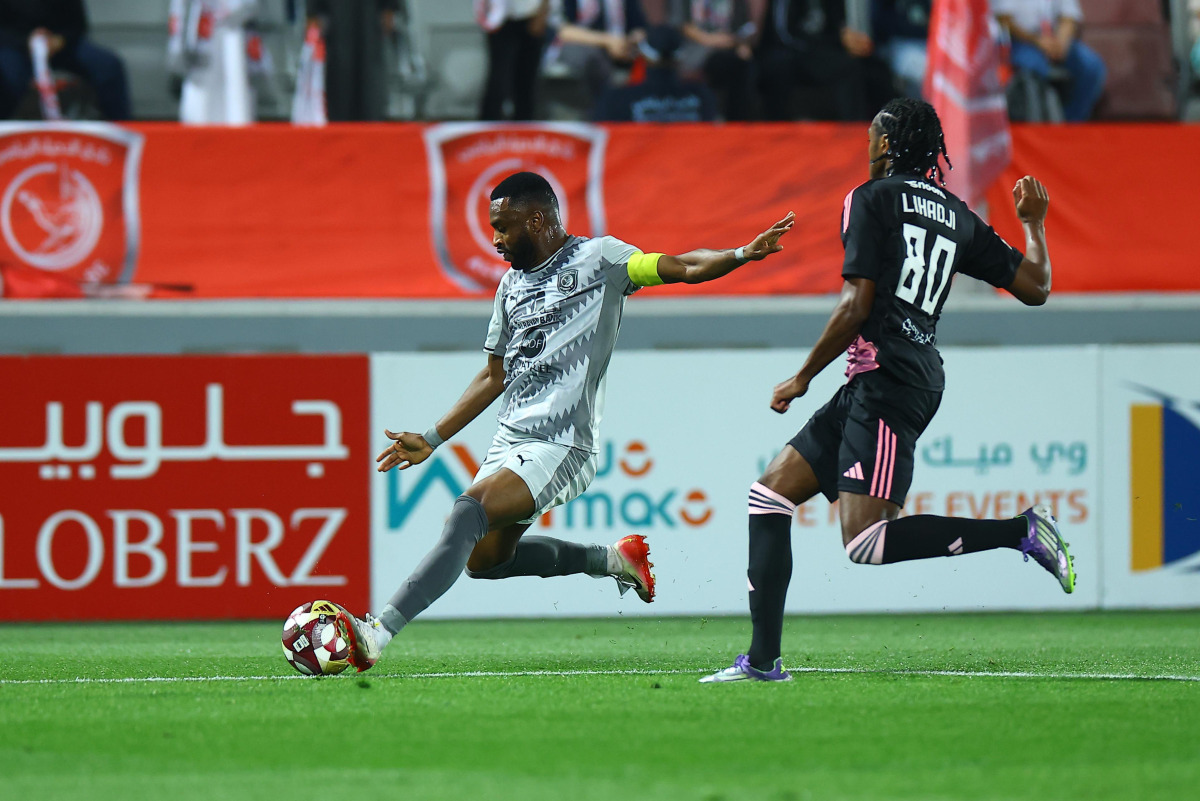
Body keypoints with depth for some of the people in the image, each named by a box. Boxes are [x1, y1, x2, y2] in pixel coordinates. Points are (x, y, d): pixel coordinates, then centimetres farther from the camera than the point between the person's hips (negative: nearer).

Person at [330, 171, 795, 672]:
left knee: (468, 513, -28)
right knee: (483, 557, 15)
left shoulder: (598, 258, -3)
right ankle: (613, 560, 27)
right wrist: (431, 441, 22)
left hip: (560, 448, -9)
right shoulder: (512, 284, 17)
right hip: (510, 441, 9)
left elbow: (683, 268, -12)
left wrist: (742, 254, -30)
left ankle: (377, 633, -36)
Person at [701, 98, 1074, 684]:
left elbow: (856, 306, -11)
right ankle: (763, 660, 7)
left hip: (886, 377, -9)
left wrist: (803, 377, -1)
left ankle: (1023, 532, -18)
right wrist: (1033, 222, 35)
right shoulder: (957, 216, 17)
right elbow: (1035, 286, 16)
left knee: (865, 541, -18)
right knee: (770, 493, 11)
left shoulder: (871, 199, -2)